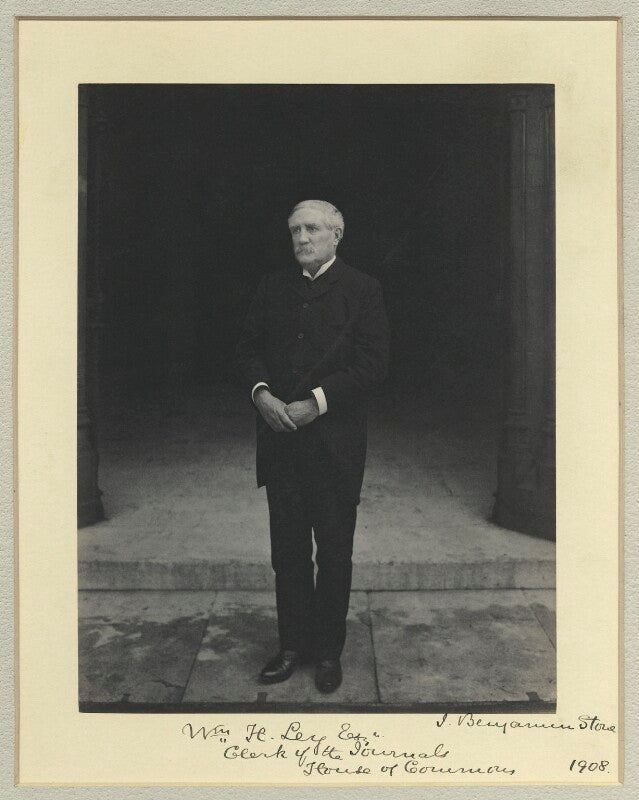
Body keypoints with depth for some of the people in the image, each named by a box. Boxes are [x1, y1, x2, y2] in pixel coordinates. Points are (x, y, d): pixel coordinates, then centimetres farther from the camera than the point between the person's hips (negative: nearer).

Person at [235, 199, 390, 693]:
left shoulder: (362, 290, -2)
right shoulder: (273, 288, 11)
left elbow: (373, 363, -10)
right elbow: (249, 347, 11)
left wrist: (315, 403, -17)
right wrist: (260, 392, -9)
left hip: (334, 443, -3)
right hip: (280, 439, 4)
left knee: (334, 555, 9)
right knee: (288, 551, 11)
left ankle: (329, 651, 24)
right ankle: (293, 644, 26)